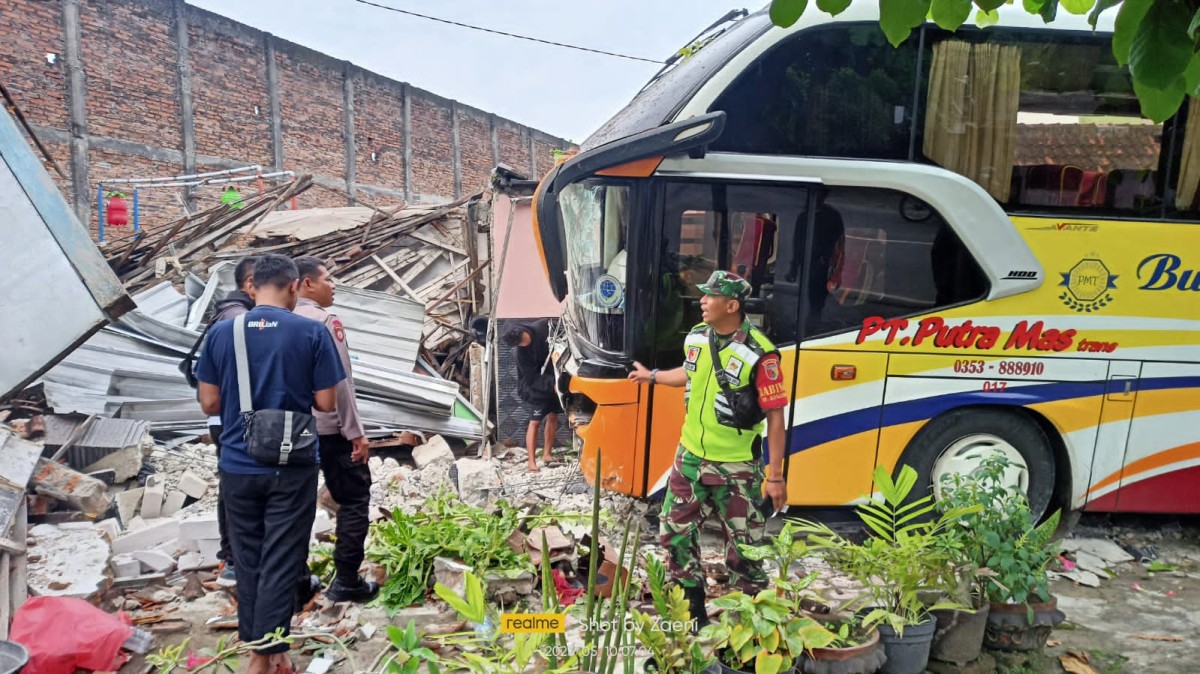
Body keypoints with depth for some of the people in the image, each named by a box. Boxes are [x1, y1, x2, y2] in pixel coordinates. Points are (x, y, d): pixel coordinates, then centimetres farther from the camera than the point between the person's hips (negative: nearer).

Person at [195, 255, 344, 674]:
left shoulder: (221, 332, -2)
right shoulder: (312, 333, -10)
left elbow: (209, 403, 2)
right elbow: (326, 404, -7)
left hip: (238, 466, 3)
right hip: (292, 467, -3)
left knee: (248, 561, 16)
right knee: (280, 564, 6)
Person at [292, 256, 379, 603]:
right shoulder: (325, 321, -13)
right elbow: (339, 381, -18)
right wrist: (356, 431, -15)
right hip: (330, 428, -7)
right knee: (354, 499, 2)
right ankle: (346, 580, 2)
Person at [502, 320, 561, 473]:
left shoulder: (542, 326, -18)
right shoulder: (522, 354, -28)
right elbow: (533, 379, -25)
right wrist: (553, 383, -34)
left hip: (552, 381, 5)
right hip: (535, 387, -5)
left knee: (553, 416, 10)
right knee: (535, 422, -6)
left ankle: (546, 453, 21)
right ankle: (531, 461, -2)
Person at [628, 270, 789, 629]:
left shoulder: (758, 354, -20)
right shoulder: (696, 337, 0)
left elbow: (775, 416, -16)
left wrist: (776, 476, -15)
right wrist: (651, 376, 36)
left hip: (737, 468, -6)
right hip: (690, 458, 7)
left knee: (743, 547, 4)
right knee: (675, 534, 14)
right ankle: (693, 611, 31)